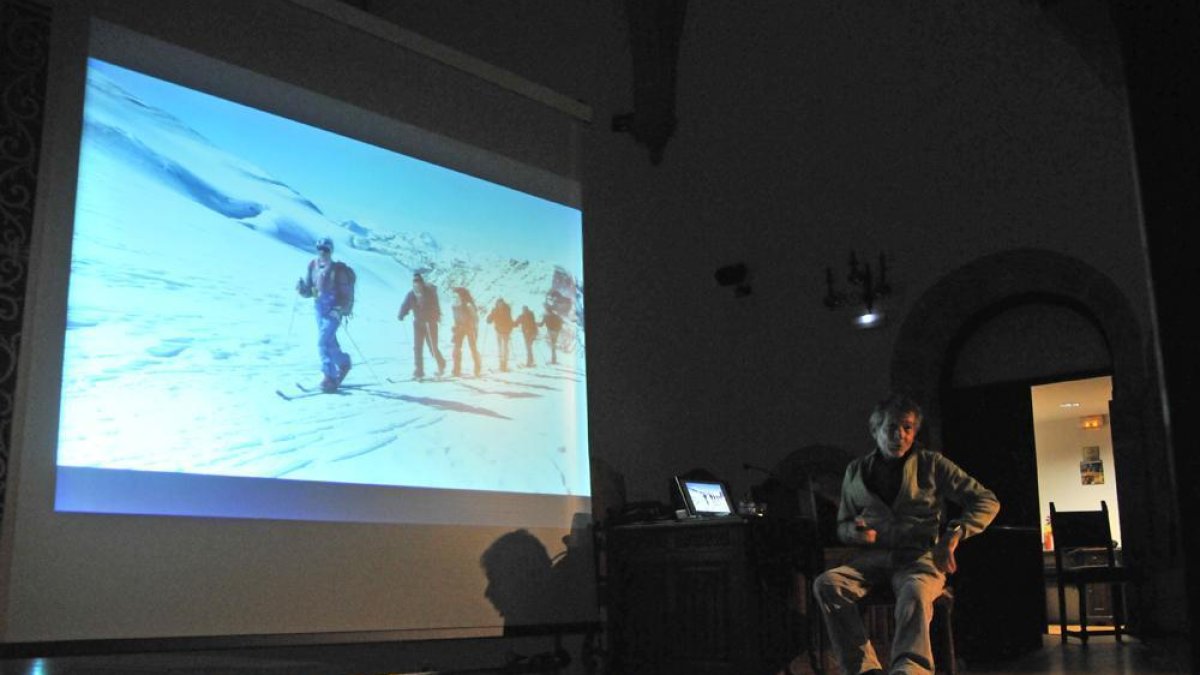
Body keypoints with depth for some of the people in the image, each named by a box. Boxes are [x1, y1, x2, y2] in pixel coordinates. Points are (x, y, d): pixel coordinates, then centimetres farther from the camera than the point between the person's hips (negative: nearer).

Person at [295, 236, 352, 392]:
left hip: (334, 311, -6)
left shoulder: (338, 270, -10)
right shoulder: (313, 266, 5)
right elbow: (308, 291, 11)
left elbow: (346, 294, -10)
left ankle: (330, 377, -11)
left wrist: (341, 309, -23)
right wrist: (301, 289, -11)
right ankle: (343, 362, 41)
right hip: (320, 309, 6)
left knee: (323, 342, -16)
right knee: (329, 343, 16)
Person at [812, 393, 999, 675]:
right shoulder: (856, 471, 14)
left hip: (920, 557, -3)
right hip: (875, 557, 3)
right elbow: (842, 525, 22)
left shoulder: (931, 464, 7)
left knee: (914, 592, -39)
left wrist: (953, 535, -13)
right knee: (826, 583, -26)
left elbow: (987, 502, 3)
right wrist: (855, 531, -4)